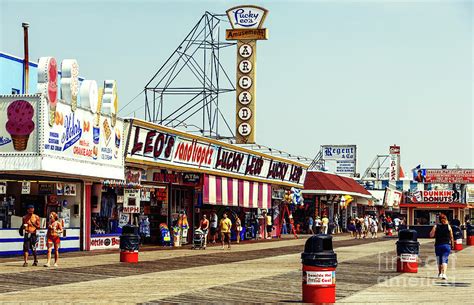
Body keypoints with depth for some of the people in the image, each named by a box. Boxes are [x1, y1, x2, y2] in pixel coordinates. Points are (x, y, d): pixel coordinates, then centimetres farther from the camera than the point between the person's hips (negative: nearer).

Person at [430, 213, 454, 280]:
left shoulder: (436, 226, -2)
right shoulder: (448, 226, -2)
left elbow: (431, 235, 0)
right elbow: (451, 237, 3)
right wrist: (452, 244, 15)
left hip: (438, 245, 2)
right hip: (446, 245, -2)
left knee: (439, 260, 16)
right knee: (445, 260, -4)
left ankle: (440, 273, 30)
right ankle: (444, 274, -20)